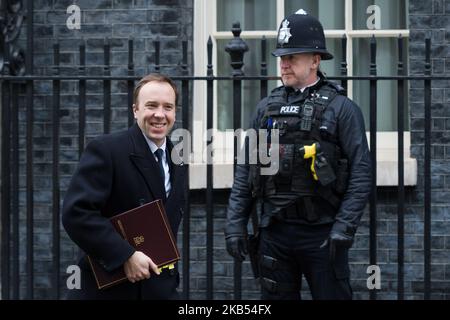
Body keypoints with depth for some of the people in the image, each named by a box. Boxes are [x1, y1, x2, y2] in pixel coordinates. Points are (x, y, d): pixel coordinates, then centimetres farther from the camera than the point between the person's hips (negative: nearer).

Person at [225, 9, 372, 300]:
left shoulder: (341, 107, -3)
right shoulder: (267, 107, 10)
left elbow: (361, 172, -9)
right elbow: (245, 169, 11)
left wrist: (344, 227, -16)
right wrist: (236, 223, 4)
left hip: (322, 233, -4)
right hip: (274, 232, 4)